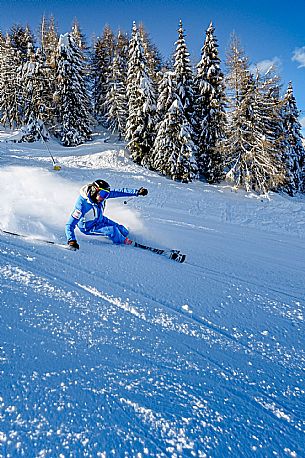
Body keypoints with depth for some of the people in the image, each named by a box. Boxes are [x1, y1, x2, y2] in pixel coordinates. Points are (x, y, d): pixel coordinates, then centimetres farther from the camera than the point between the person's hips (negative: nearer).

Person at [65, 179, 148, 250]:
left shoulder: (102, 193, -20)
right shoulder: (82, 204, -37)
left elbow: (119, 192, -13)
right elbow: (70, 225, -35)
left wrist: (137, 192, -18)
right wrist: (71, 241, -48)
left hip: (100, 220, 7)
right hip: (88, 227, -6)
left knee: (124, 232, 5)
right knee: (112, 230, -25)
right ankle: (124, 242, 5)